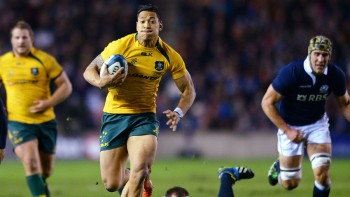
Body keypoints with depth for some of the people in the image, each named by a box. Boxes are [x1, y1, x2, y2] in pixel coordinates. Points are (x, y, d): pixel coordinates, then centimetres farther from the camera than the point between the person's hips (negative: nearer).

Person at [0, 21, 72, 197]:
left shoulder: (45, 60, -2)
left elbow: (66, 86, 0)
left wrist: (49, 103, -16)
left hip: (45, 121, 1)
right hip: (18, 122, -1)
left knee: (45, 171, 8)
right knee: (31, 164, -21)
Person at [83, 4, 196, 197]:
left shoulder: (169, 56, -3)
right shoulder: (120, 46, -9)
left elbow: (188, 90, 7)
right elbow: (89, 71, -1)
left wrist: (178, 112, -13)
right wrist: (101, 82, -24)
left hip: (144, 117, 0)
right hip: (114, 116, 0)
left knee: (140, 171, -27)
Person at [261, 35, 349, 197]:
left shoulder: (335, 75, -15)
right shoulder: (291, 72, -27)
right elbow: (267, 102, -19)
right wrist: (287, 130, -22)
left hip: (317, 124, 2)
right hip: (290, 126, -2)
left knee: (322, 174, -18)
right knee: (290, 183, 4)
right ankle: (280, 165, 41)